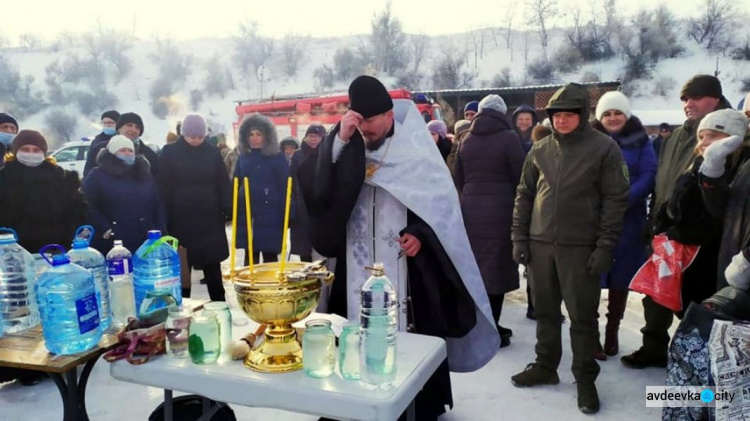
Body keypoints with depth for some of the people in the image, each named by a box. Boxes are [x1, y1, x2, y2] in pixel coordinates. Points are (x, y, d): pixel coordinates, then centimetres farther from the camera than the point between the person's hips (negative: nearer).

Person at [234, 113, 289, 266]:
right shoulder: (243, 157, 9)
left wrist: (285, 217, -8)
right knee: (250, 255, 10)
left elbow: (285, 188, -3)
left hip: (269, 215, -3)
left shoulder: (277, 158, -1)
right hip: (246, 214, 4)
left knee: (270, 255, 4)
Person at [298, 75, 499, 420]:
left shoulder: (417, 152, -1)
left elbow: (442, 202, 0)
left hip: (406, 267, -3)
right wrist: (339, 139, -16)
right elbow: (317, 188, -7)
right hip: (357, 268, 3)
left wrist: (421, 233, -15)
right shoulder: (347, 150, 7)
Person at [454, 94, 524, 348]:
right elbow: (519, 178, -6)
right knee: (495, 269, 0)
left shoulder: (466, 140, 12)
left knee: (475, 269, 13)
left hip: (470, 211, 6)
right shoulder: (508, 137, -5)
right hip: (499, 211, -6)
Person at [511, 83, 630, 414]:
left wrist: (605, 246, -12)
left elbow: (615, 200, -6)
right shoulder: (540, 149, 8)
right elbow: (524, 194, 11)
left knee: (583, 316, 5)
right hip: (541, 244, 4)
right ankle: (545, 366, 30)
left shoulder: (604, 148, -4)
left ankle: (585, 379, 19)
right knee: (545, 310, 14)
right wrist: (519, 237, 5)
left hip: (580, 247, -4)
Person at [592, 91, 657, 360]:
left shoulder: (641, 141, 6)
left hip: (628, 220, 1)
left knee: (620, 279, 10)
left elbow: (648, 176, -4)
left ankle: (612, 334, 25)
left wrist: (624, 199, -19)